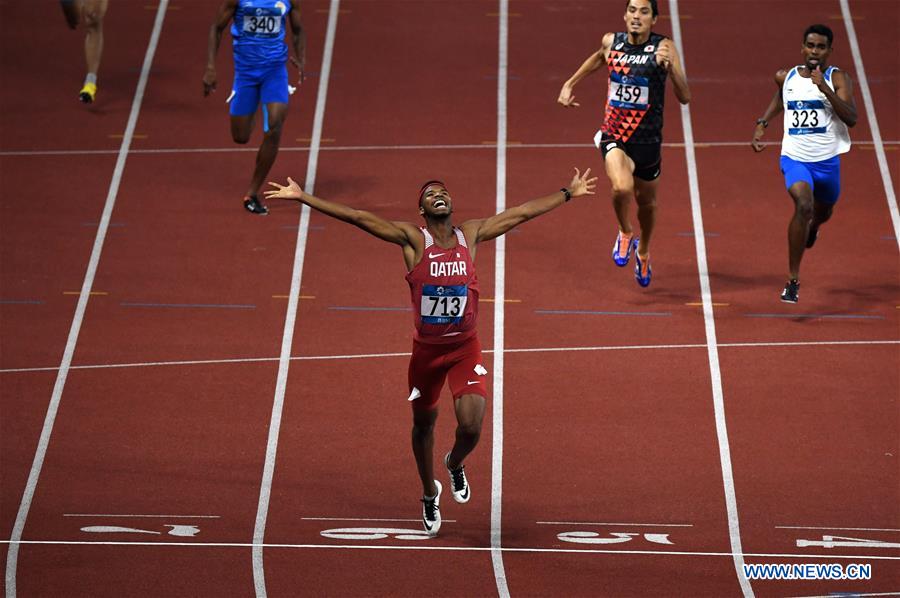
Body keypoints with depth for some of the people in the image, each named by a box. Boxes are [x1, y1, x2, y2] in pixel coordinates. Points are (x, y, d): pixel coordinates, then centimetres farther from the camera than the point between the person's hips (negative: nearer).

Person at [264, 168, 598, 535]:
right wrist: (302, 198, -20)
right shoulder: (413, 240, -9)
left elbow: (522, 213, 7)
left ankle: (455, 465, 24)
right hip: (426, 349, -1)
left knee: (471, 427, -13)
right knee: (424, 424, 15)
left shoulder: (471, 235, -1)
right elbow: (358, 218, -15)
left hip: (466, 348, 1)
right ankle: (429, 494, 40)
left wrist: (568, 193, 14)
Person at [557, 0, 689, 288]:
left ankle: (643, 251, 51)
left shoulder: (664, 47, -13)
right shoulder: (611, 42, -3)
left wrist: (669, 66, -35)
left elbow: (684, 97, -20)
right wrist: (570, 84, 25)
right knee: (622, 188, -29)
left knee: (647, 203, 19)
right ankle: (625, 233, 4)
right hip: (614, 136, 0)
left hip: (647, 140, 0)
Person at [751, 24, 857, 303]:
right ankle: (792, 280, -24)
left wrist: (824, 87, -29)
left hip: (827, 160, 1)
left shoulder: (838, 79, -8)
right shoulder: (785, 78, 1)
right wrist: (761, 124, 14)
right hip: (795, 157, -1)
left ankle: (812, 228, 66)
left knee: (823, 212, 24)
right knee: (803, 206, -27)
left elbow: (851, 118, -22)